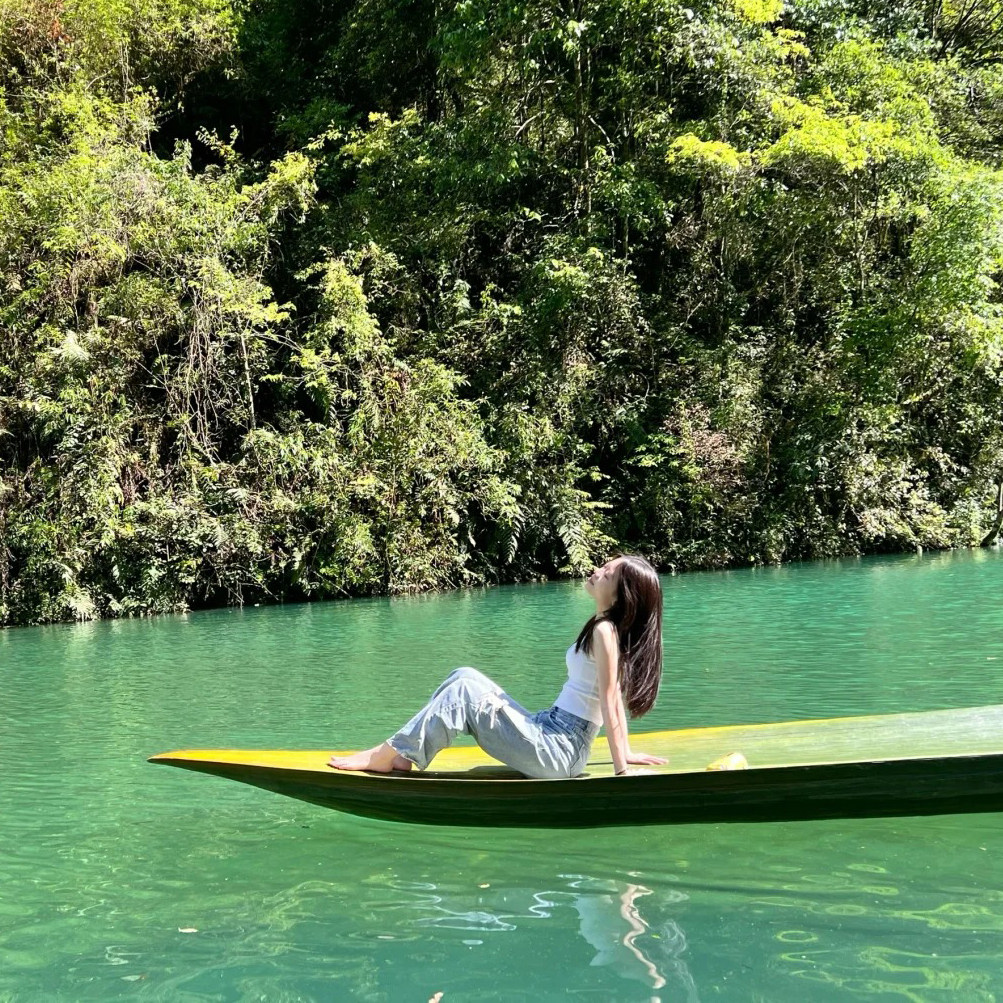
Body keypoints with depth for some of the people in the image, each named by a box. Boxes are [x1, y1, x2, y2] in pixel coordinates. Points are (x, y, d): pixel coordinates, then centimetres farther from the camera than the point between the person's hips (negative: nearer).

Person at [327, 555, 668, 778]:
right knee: (465, 678, 4)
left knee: (465, 691, -17)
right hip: (555, 735, 9)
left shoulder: (604, 630, -14)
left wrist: (621, 768, -16)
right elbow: (615, 695, 15)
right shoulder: (610, 626, 12)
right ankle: (401, 753, -2)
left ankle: (388, 755, -12)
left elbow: (610, 698, -16)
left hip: (558, 751, -9)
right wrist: (625, 753, 18)